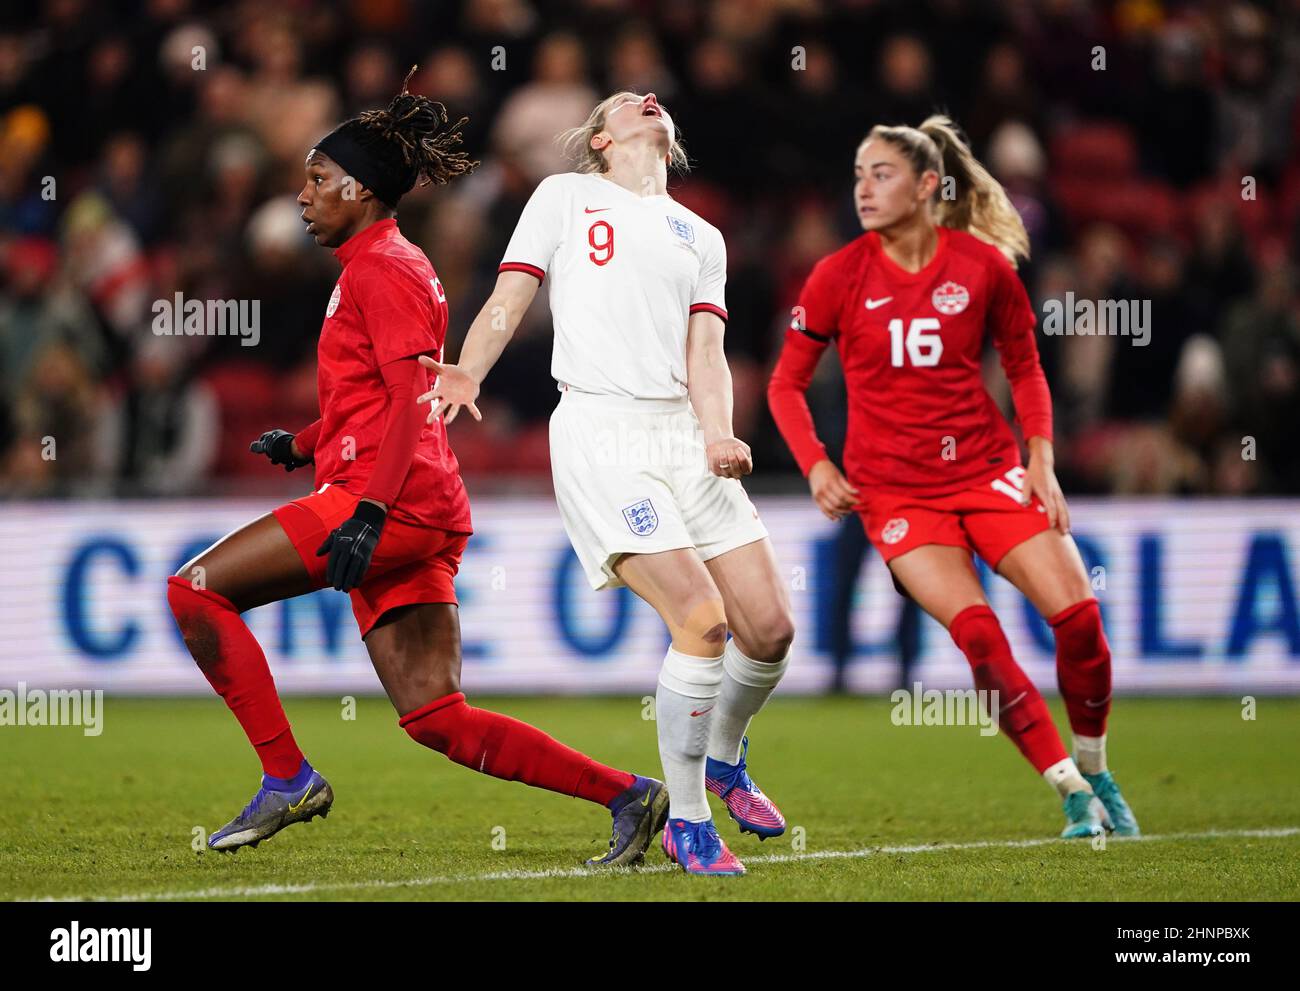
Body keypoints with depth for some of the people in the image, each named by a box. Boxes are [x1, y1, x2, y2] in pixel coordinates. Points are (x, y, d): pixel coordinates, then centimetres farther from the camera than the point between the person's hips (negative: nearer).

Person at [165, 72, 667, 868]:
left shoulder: (382, 268, -6)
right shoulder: (376, 266, 24)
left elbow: (412, 398, -18)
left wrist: (367, 512, -26)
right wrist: (303, 445, 22)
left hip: (396, 502, -10)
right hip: (413, 516, 10)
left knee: (196, 589, -8)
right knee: (436, 716, 3)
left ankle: (287, 778, -9)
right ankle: (627, 795, 0)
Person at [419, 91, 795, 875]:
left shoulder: (701, 236, 22)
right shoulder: (564, 197, 12)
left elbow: (705, 349, 10)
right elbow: (508, 301, 3)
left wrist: (717, 434, -10)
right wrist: (468, 372, -17)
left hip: (683, 434, 5)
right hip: (601, 433, -5)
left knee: (770, 628, -1)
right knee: (701, 619, -19)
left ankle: (724, 761, 30)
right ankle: (686, 822, -5)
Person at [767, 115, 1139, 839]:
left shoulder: (983, 265, -2)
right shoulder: (840, 276, -4)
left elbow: (1025, 366, 11)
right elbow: (786, 384, 5)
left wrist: (1040, 460, 0)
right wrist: (816, 465, -9)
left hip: (986, 468, 2)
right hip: (894, 489, -1)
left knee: (1079, 615, -13)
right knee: (977, 632, -22)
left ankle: (1094, 772, 12)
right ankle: (1073, 795, -12)